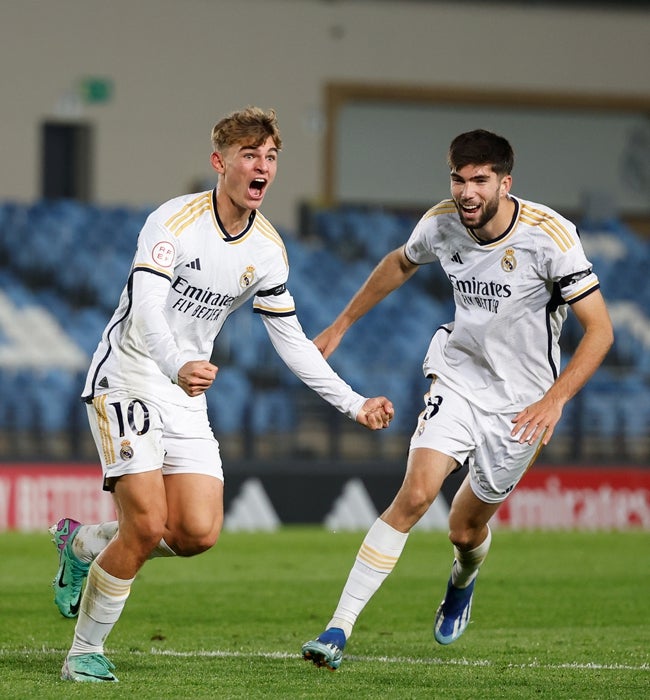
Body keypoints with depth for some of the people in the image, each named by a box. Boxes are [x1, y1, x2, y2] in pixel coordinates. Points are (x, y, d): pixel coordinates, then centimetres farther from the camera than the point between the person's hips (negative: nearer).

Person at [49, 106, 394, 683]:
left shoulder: (268, 249, 4)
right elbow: (145, 306, -30)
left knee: (198, 533, -8)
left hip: (187, 396, 6)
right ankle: (85, 652, 1)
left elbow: (291, 341, 14)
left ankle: (81, 543, 19)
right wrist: (178, 366, -49)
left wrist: (354, 404, 8)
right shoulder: (175, 220, -17)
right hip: (127, 380, -6)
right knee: (147, 525, -17)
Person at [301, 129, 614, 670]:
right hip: (458, 377, 2)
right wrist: (340, 326, 20)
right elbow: (400, 264, 16)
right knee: (415, 493, -20)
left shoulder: (549, 235, -22)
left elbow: (599, 329, -19)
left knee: (466, 531, 8)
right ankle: (339, 629, -18)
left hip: (521, 401, -2)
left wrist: (555, 399, -30)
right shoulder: (441, 224, -9)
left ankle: (463, 583, 48)